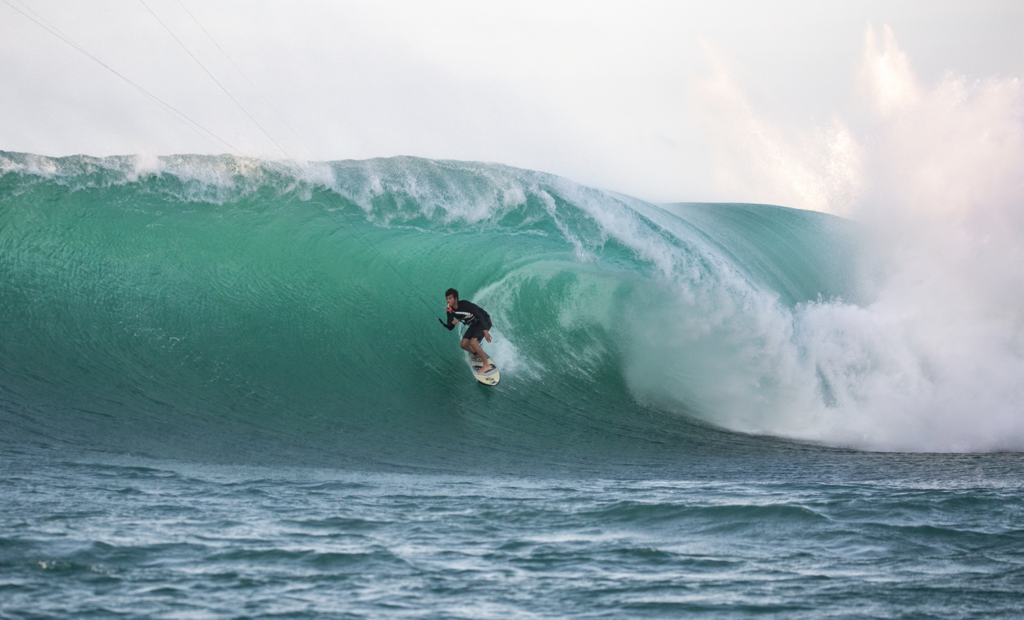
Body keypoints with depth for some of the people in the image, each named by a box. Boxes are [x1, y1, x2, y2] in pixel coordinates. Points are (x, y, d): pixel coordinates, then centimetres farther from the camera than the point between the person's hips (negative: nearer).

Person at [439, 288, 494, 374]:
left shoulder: (464, 304, -27)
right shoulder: (450, 311, -5)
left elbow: (479, 315, -28)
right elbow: (450, 328, -3)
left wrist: (485, 331, -37)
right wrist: (452, 323, -29)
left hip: (484, 321, -8)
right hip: (474, 324, 8)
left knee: (473, 342, -25)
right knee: (463, 345, 3)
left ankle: (487, 365, -16)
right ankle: (477, 354, 33)